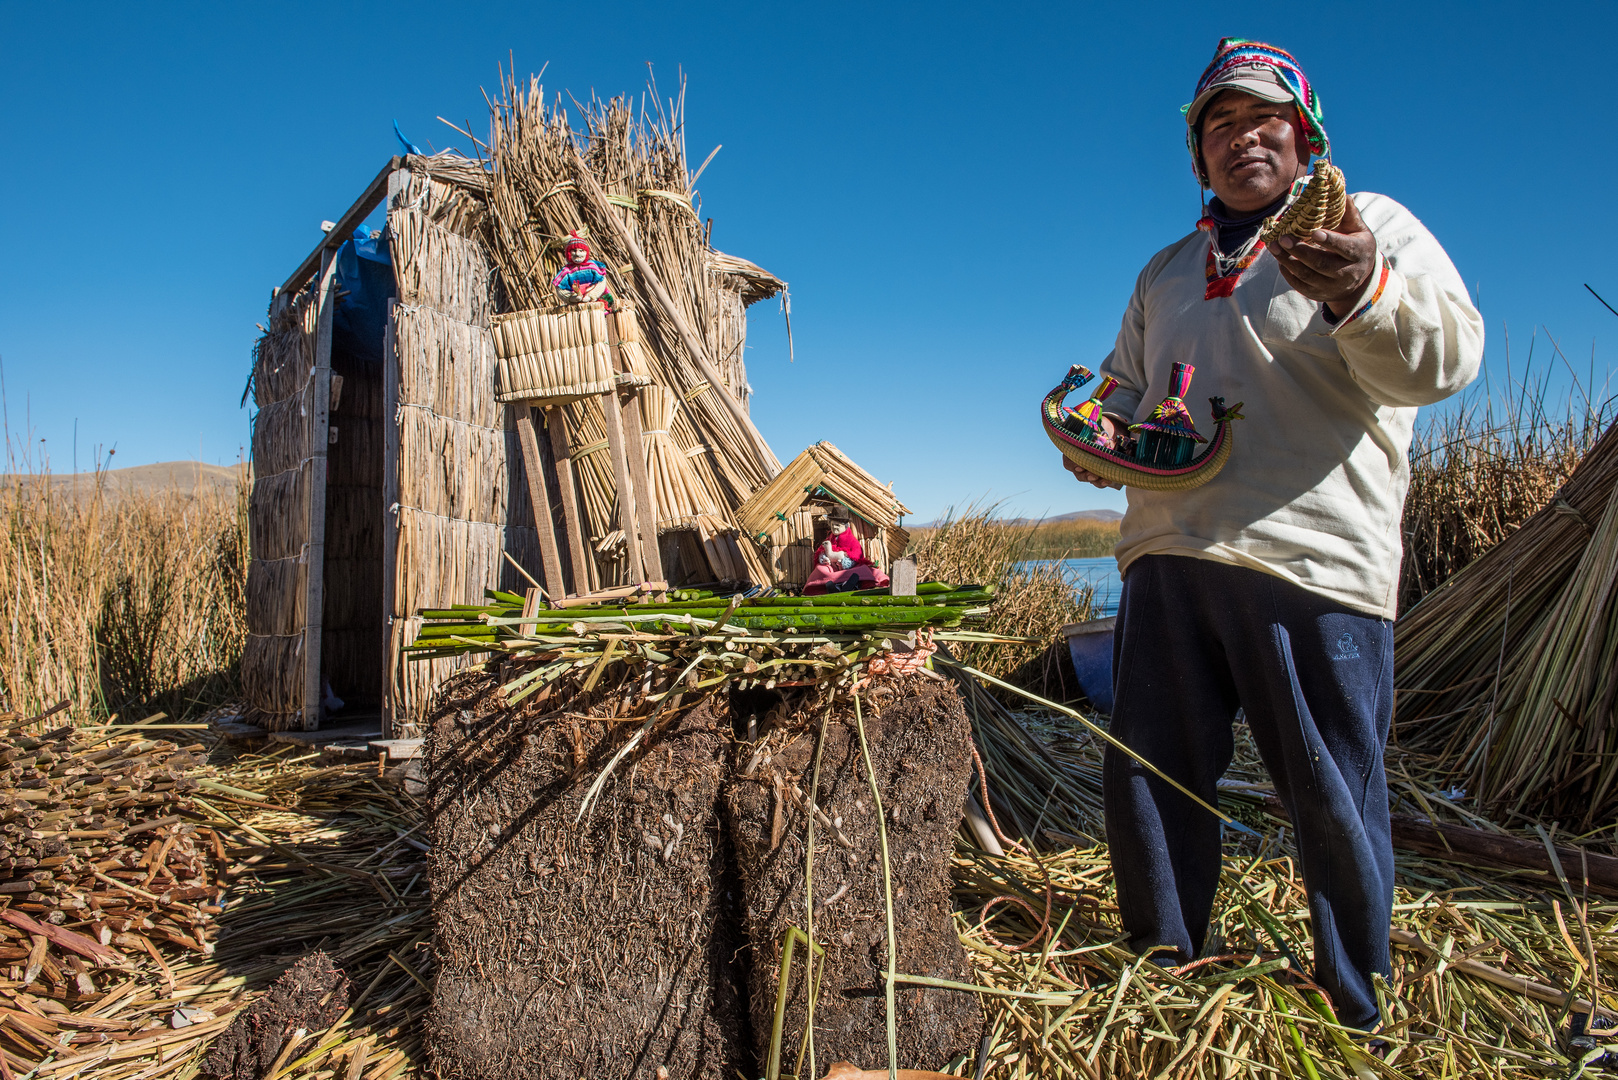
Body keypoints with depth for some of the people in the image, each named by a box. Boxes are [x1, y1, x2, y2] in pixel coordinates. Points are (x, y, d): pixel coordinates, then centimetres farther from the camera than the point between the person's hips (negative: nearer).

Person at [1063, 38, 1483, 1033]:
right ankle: (1165, 977, 29)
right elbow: (1128, 386, 27)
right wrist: (1102, 432, 4)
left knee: (1334, 800, 2)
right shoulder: (1167, 271, 21)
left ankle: (1359, 1022, 22)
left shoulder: (1373, 228, 6)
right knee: (1148, 781, 10)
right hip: (1165, 556, 5)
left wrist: (1362, 292, -30)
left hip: (1312, 566, -5)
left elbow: (1446, 358, -9)